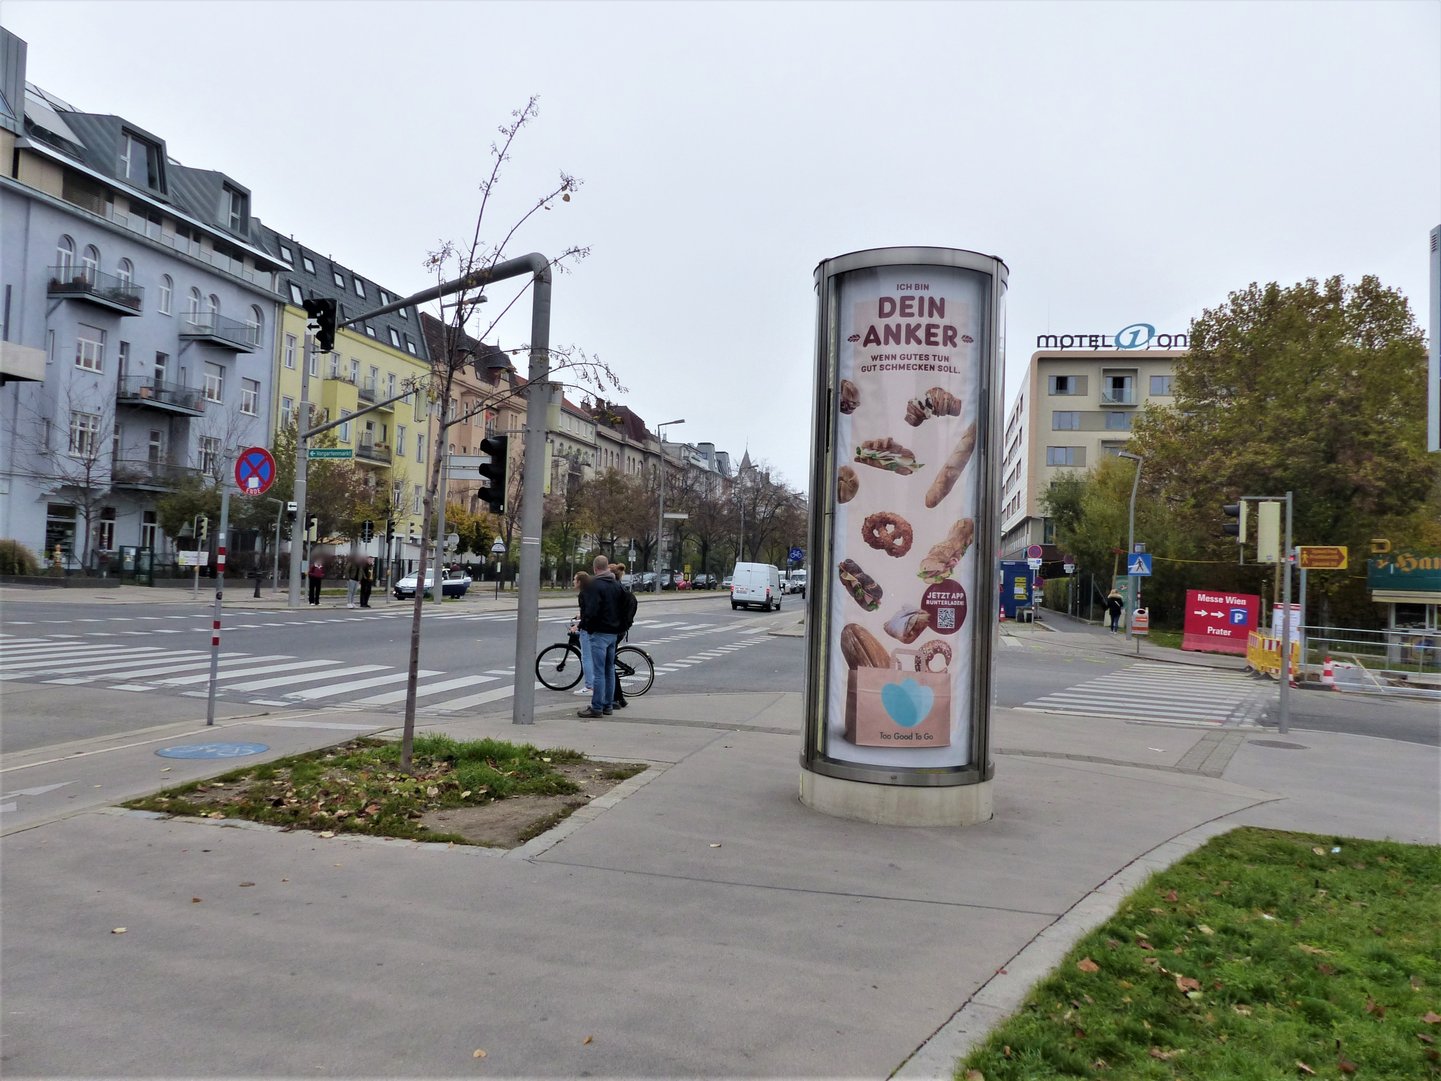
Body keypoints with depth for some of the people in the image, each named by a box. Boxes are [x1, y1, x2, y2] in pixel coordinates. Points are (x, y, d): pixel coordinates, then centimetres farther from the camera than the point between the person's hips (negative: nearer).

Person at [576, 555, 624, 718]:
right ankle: (608, 705, 20)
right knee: (610, 671, 14)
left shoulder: (594, 585, -15)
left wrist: (583, 624, -7)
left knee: (598, 672, -6)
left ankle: (597, 707, -3)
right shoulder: (617, 585, 11)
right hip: (614, 632, 8)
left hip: (599, 632, -8)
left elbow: (591, 611, -22)